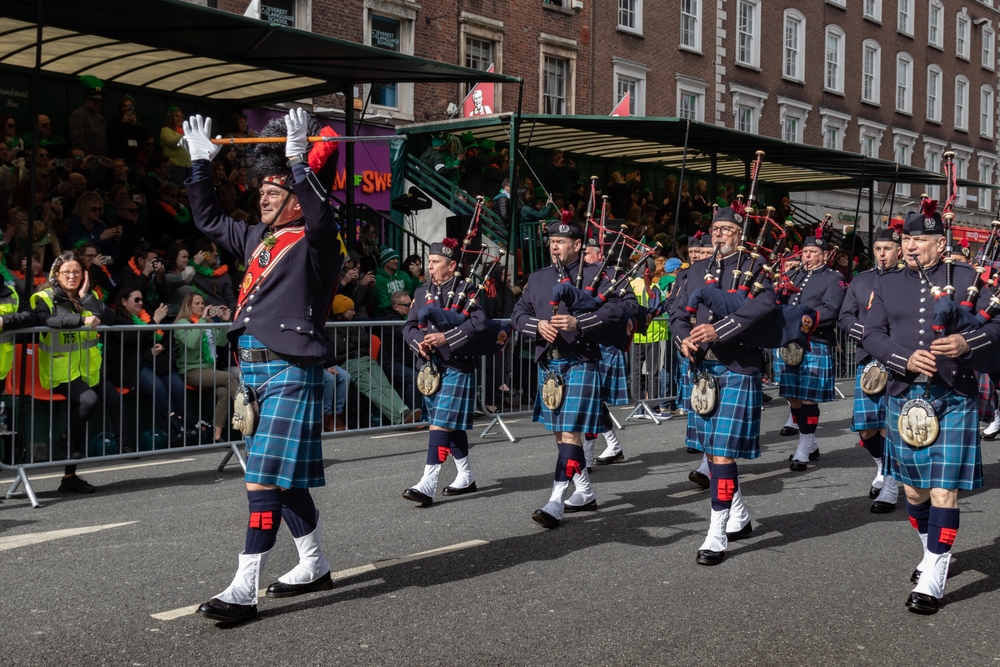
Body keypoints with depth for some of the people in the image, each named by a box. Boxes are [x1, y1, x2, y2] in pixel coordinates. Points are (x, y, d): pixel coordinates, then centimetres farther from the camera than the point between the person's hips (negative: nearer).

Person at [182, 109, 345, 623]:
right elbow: (208, 219, 30)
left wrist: (301, 163, -35)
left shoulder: (315, 243, -6)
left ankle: (244, 591, -8)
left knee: (266, 478, -10)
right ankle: (314, 567, 28)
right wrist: (200, 162, 28)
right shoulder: (257, 238, 16)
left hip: (291, 372, -9)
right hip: (254, 369, 9)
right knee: (283, 477, 15)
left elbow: (322, 219, -30)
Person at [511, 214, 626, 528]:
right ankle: (585, 493, 27)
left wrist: (579, 322, -24)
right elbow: (518, 313, 11)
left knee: (570, 431, -12)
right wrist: (537, 325, -11)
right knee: (560, 432, 13)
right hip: (548, 363, 7)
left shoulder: (594, 275, -1)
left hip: (580, 363, -7)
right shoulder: (537, 279, 15)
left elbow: (616, 309, -12)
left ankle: (556, 501, -15)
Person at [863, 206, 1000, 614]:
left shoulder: (965, 278, 4)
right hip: (904, 396, 3)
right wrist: (906, 360, -16)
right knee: (913, 488, 12)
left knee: (944, 492, -7)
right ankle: (932, 553, 35)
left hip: (952, 398, -3)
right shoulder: (887, 284, 10)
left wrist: (966, 344, -22)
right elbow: (872, 336, 2)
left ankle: (932, 581, -2)